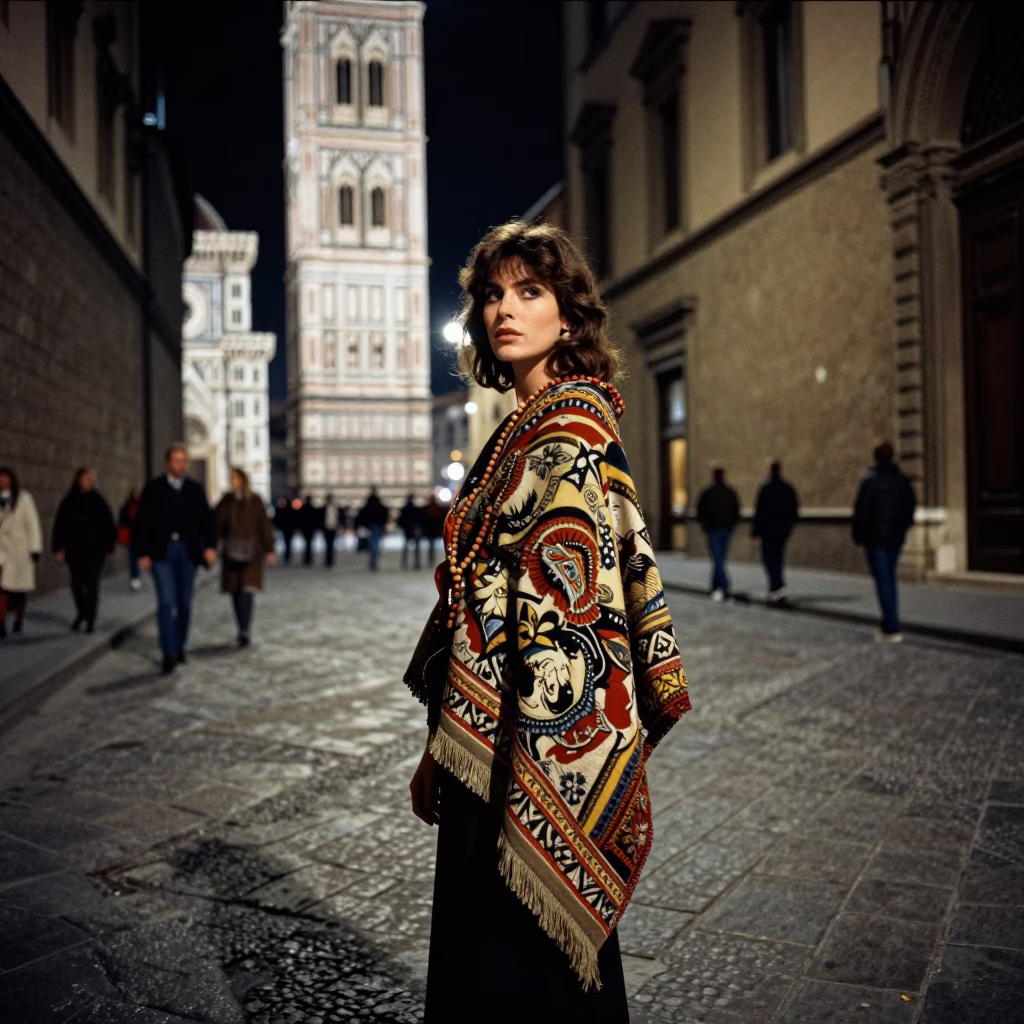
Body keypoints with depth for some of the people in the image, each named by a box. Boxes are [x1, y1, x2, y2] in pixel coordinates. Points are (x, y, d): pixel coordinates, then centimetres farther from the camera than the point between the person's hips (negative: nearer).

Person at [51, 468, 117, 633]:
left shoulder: (98, 501, 1)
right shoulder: (68, 502, 4)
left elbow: (109, 526, 2)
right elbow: (59, 526, 3)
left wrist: (110, 548, 0)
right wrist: (58, 548, -3)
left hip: (95, 551, -2)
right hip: (74, 551, 2)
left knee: (91, 584, -4)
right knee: (77, 583, 7)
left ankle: (90, 619, 4)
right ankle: (81, 613, 31)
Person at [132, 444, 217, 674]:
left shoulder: (195, 490, 9)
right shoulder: (154, 488, 2)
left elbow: (206, 520, 6)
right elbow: (143, 522, 0)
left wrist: (210, 546, -9)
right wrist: (143, 553, -6)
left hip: (188, 551, 3)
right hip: (161, 551, -3)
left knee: (184, 603, 9)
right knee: (166, 602, -10)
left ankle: (180, 646, 23)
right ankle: (169, 653, -10)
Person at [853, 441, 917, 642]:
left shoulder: (870, 480, -12)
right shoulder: (903, 481, 5)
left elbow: (861, 510, -13)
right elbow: (911, 506, 9)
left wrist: (858, 535, -2)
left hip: (875, 537, -6)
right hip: (896, 538, 6)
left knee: (882, 580, -4)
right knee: (890, 578, 16)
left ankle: (892, 628, -8)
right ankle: (889, 625, 21)